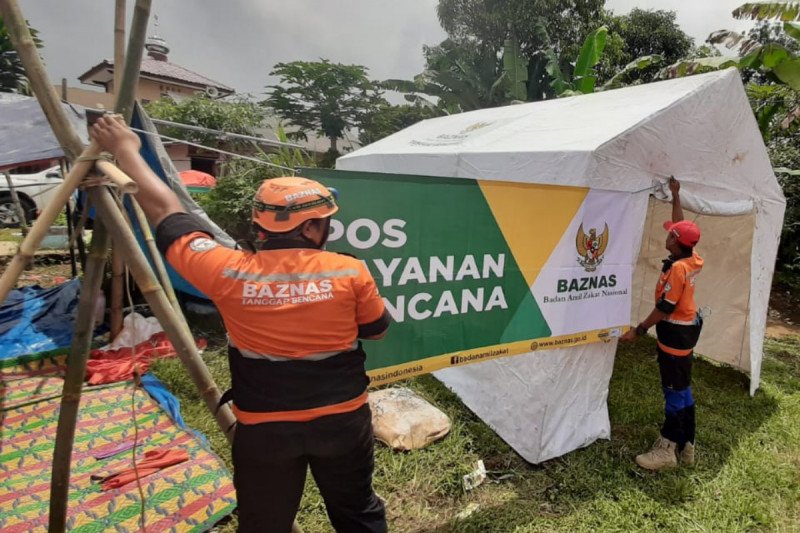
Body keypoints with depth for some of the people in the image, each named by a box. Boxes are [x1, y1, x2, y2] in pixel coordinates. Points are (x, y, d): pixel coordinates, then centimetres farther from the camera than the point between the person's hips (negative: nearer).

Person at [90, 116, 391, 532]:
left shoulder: (230, 273, -15)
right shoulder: (351, 273, -15)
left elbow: (166, 212, -3)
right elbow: (377, 330, 1)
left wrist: (126, 150, 11)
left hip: (264, 428, 1)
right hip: (343, 420, 0)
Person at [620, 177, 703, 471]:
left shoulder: (677, 269, -24)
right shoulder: (693, 259, 1)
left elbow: (664, 308, -22)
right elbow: (682, 226, 16)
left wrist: (639, 329, -16)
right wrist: (676, 196, 19)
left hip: (675, 332, -9)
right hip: (685, 328, 9)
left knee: (674, 389, -1)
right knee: (681, 388, 16)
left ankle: (667, 449, 11)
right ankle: (685, 445, 26)